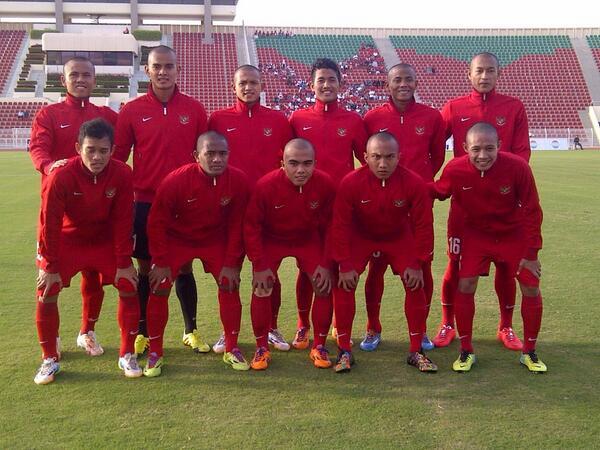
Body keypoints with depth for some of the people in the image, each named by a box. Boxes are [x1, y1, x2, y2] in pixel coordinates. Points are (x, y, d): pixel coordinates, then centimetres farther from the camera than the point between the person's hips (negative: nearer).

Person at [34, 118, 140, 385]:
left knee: (129, 287, -9)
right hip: (67, 241, -1)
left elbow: (122, 221, -13)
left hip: (106, 241, 2)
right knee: (47, 294, -11)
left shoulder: (122, 175, -21)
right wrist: (51, 267, -14)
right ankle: (50, 360, 9)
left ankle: (127, 355, 6)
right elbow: (50, 223, -18)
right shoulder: (61, 177, -27)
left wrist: (124, 262, -11)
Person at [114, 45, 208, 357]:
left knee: (184, 266, 9)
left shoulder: (194, 109, 1)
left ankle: (191, 331, 23)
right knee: (146, 267, 8)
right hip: (145, 201, 0)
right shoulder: (132, 111, -1)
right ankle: (143, 332, 21)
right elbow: (118, 157, 3)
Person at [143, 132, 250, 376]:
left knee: (230, 286, -8)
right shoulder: (176, 180, -27)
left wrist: (231, 263, -9)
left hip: (216, 240, 2)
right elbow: (157, 222, -15)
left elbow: (236, 225, -10)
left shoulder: (238, 180, -21)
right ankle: (155, 353, 7)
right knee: (159, 288, -10)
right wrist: (161, 262, -14)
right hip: (176, 239, -1)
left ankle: (232, 349, 11)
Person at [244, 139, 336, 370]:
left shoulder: (325, 184, -25)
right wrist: (260, 265, -18)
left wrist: (327, 264, -12)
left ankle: (319, 347, 9)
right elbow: (252, 226, -17)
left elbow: (330, 227, -11)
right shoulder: (265, 186, -30)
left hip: (309, 240, 2)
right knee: (261, 289, -14)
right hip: (271, 240, -1)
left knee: (324, 287, -9)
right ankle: (261, 349, 5)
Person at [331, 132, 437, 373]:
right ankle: (344, 351, 0)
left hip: (399, 237, 1)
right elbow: (340, 225, -18)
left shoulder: (413, 182, -27)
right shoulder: (350, 183, -29)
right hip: (360, 236, -1)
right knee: (344, 285, -14)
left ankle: (416, 351, 8)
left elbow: (423, 225, -16)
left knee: (415, 285, -8)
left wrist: (417, 264, -14)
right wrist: (345, 265, -18)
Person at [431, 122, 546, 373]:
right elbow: (436, 192, -1)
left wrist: (531, 253, -12)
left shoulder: (517, 167, -28)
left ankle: (529, 352, 19)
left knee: (531, 288, -2)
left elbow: (532, 211, -16)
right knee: (465, 286, -10)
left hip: (514, 235, 0)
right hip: (477, 234, 0)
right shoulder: (454, 170, -25)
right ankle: (466, 351, 8)